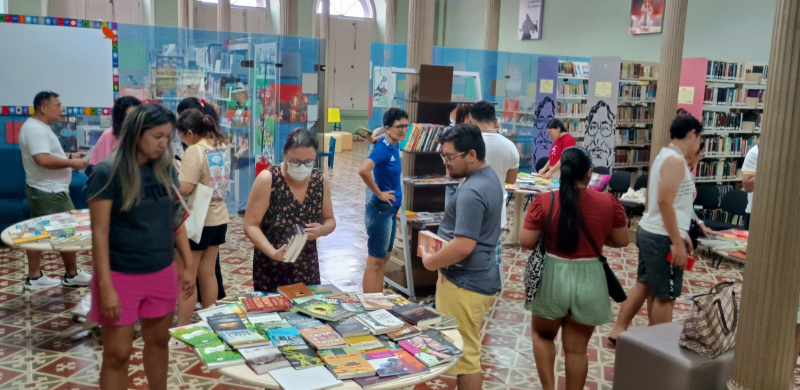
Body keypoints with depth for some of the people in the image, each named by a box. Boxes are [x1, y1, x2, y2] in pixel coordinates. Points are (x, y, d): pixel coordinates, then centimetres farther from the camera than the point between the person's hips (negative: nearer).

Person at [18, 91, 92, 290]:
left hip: (41, 190, 11)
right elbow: (43, 159, -31)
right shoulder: (35, 129, -20)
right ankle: (72, 275, 11)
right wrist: (71, 163, -21)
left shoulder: (38, 127, 14)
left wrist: (71, 155, 14)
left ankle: (34, 277, 19)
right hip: (49, 192, -11)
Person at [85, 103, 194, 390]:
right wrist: (106, 287, -17)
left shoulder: (166, 170, 2)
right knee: (117, 354, 5)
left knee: (158, 341, 17)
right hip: (122, 276, -5)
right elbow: (99, 233, -14)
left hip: (162, 273, 5)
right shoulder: (108, 173, -13)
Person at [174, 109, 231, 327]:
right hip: (219, 218, 8)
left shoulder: (195, 151, -19)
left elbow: (184, 188, -24)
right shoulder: (222, 146, 6)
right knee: (208, 274, 17)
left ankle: (182, 328, 9)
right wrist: (184, 169, 14)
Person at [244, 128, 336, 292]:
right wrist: (273, 252, -28)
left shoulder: (320, 182, -1)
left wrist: (322, 230, -13)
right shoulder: (267, 180, -14)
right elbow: (250, 225, -13)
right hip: (271, 269, -4)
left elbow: (330, 220, 9)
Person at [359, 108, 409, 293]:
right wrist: (379, 193, -24)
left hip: (391, 210, 9)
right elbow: (363, 170, -35)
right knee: (375, 260, -1)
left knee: (384, 257, 18)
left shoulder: (393, 147, 6)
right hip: (380, 210, -9)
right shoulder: (383, 148, -19)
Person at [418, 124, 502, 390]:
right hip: (480, 278, 11)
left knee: (464, 355, 1)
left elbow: (463, 246, -29)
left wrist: (429, 261, -14)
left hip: (465, 283, -11)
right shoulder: (489, 177, 9)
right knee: (468, 350, 22)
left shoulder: (471, 193, -24)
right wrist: (444, 232, 9)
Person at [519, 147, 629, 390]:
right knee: (577, 348, 15)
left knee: (543, 334, 25)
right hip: (589, 280, 1)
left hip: (552, 277, -1)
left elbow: (526, 242, -9)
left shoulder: (544, 202, -12)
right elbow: (622, 241, 3)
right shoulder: (610, 202, -7)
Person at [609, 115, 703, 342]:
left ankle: (618, 330, 24)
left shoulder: (665, 155, 14)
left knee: (645, 284, 18)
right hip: (662, 237, -10)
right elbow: (665, 203, -25)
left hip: (649, 231, 10)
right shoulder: (676, 160, -17)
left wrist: (681, 233, 21)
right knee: (665, 295, 1)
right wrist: (678, 242, -23)